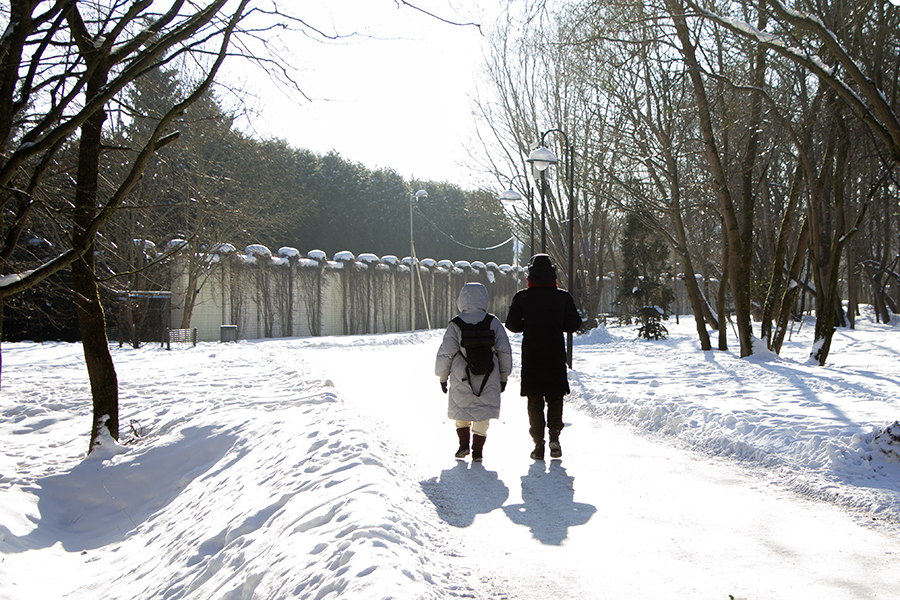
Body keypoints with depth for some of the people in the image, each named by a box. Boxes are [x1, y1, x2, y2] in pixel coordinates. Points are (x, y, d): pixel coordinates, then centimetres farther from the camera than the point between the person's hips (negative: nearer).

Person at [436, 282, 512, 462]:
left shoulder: (456, 324, -6)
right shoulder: (494, 322, -1)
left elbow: (445, 352, -5)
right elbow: (505, 351, 2)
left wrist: (443, 376, 7)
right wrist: (503, 376, 12)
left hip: (461, 379, -1)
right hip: (488, 379, 1)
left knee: (461, 409, 19)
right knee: (483, 413, 11)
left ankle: (464, 443, 10)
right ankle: (477, 450, 9)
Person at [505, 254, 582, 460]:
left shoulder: (522, 297, -5)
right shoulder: (563, 297, -2)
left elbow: (512, 324, -5)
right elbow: (574, 324, -1)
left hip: (531, 357, 0)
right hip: (556, 356, 1)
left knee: (534, 400, 8)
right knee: (555, 398, 13)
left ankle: (538, 444, 4)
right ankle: (554, 433, -6)